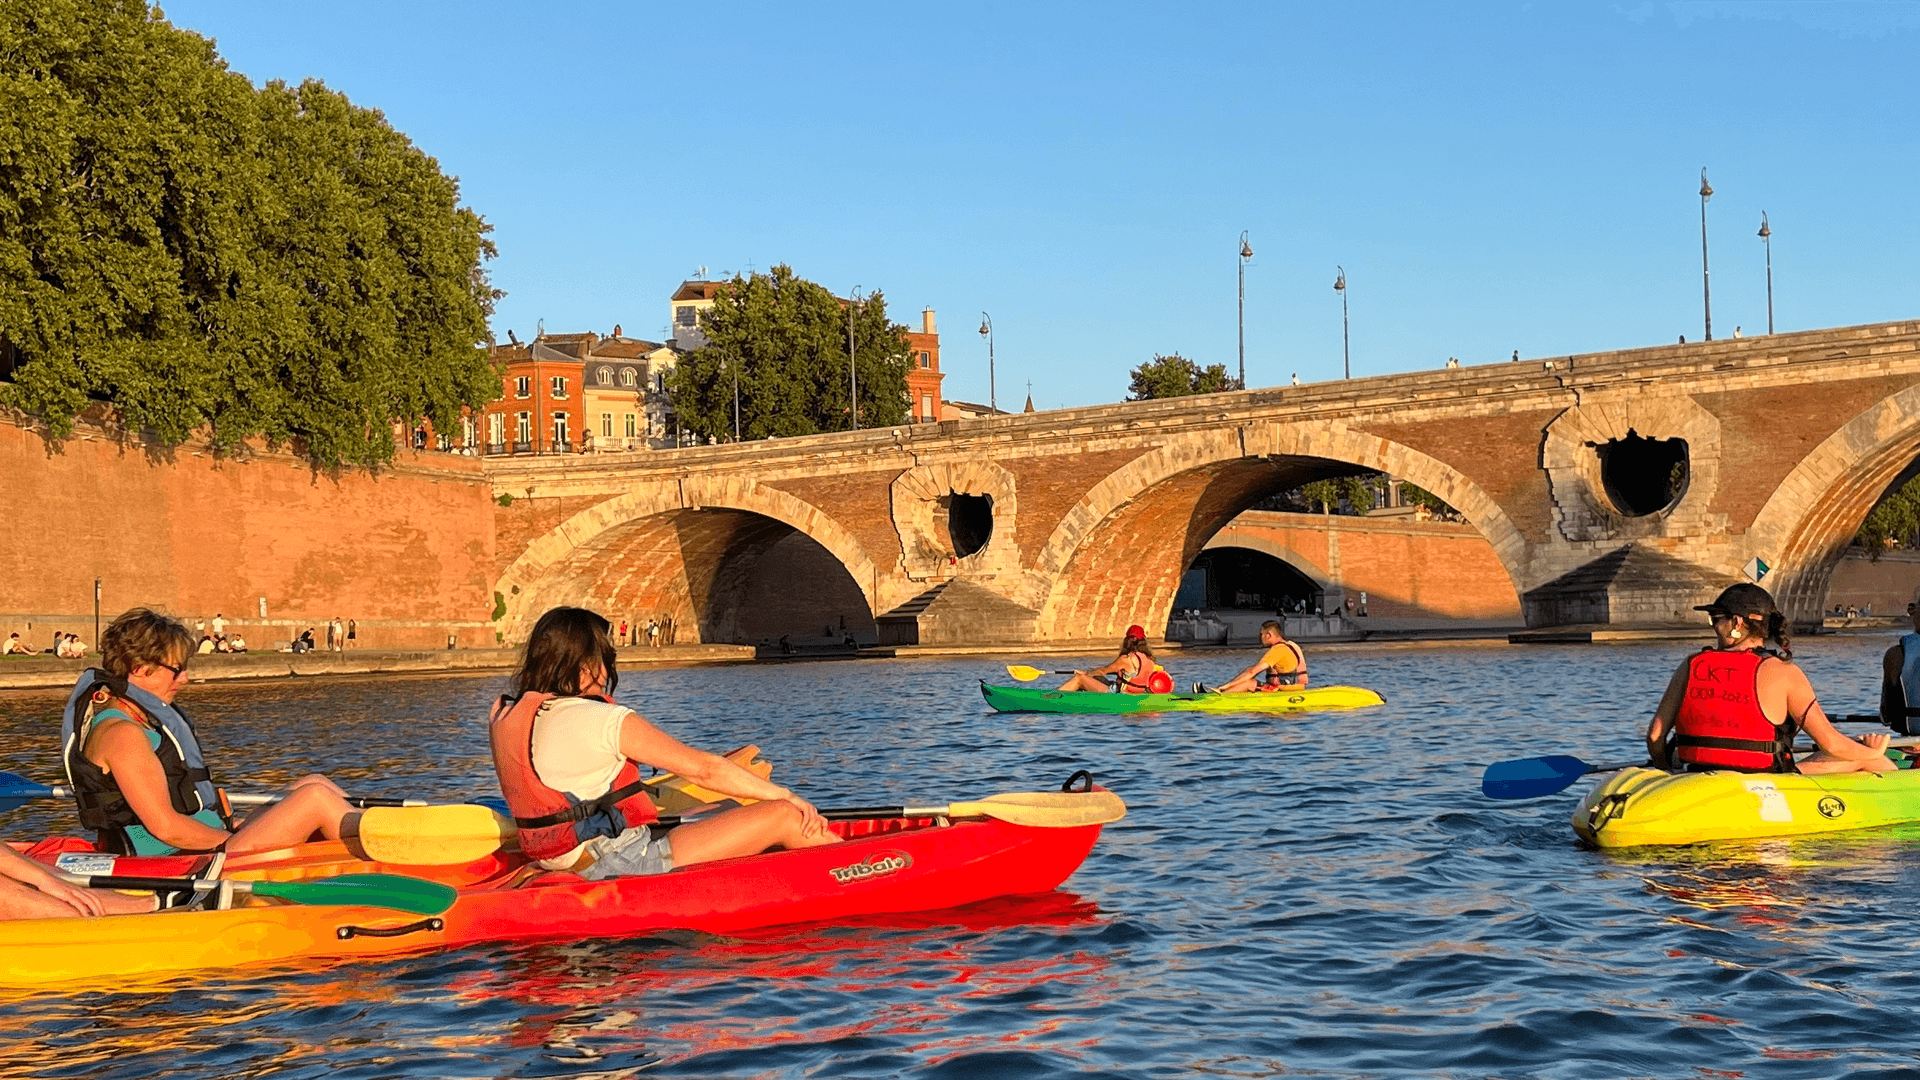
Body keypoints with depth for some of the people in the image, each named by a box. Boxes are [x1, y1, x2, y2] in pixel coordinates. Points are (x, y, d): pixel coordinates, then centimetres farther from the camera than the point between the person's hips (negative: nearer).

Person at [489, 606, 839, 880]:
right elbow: (703, 768, -12)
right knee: (782, 816, -6)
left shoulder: (504, 716, 6)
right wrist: (785, 795, -5)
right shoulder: (603, 720, -16)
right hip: (625, 868, -9)